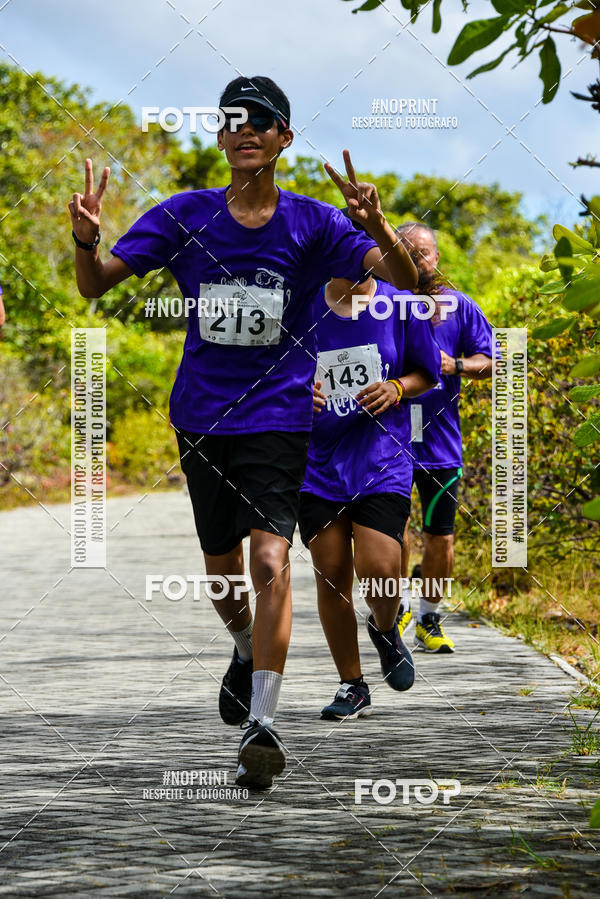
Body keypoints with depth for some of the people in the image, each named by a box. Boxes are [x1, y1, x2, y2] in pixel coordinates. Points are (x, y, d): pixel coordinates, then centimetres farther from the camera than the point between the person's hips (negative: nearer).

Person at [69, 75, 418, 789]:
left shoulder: (313, 223, -4)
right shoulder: (186, 216, 1)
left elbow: (404, 280, -13)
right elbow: (97, 285, 0)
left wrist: (376, 226, -33)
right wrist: (86, 241, -23)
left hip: (279, 415, -3)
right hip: (201, 415, 3)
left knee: (270, 559, -19)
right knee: (221, 564, 14)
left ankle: (262, 723, -20)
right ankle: (245, 650, 46)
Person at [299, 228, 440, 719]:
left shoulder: (399, 307, -1)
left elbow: (426, 375, 10)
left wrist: (395, 389, -10)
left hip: (382, 460, -1)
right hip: (319, 460, 2)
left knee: (379, 568, -16)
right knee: (331, 573, 2)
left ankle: (385, 630, 21)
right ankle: (352, 686, 17)